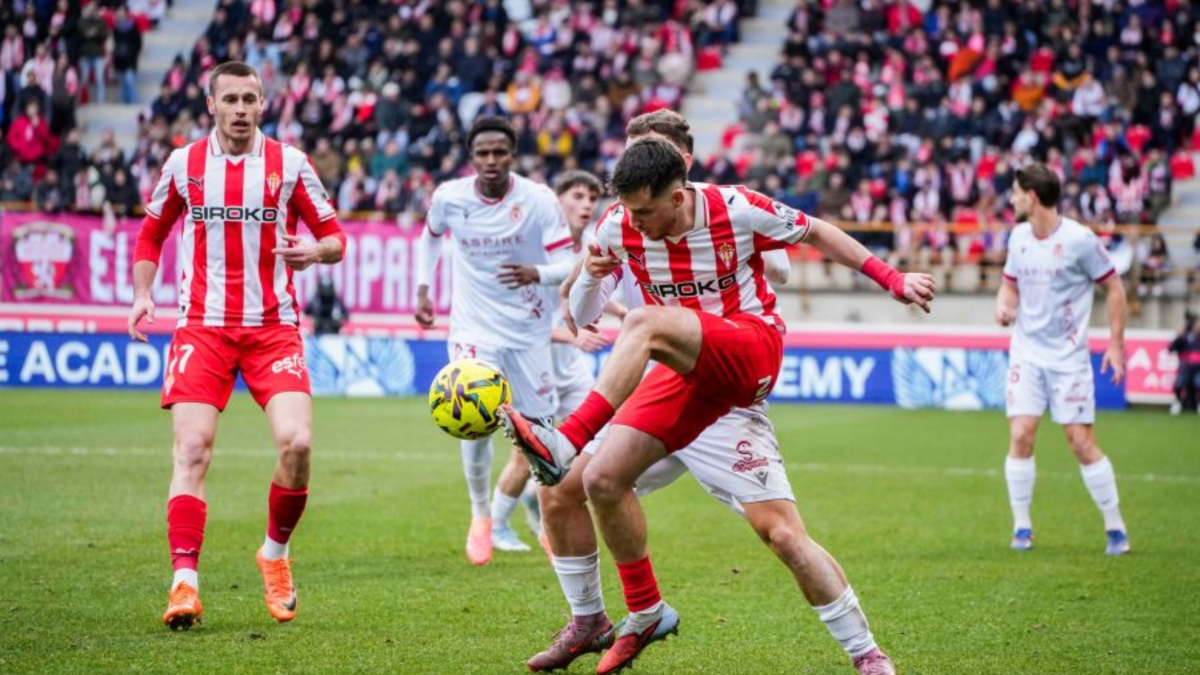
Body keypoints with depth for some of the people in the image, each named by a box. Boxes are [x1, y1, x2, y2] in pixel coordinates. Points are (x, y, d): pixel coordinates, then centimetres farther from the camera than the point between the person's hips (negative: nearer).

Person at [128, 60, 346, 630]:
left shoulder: (289, 163, 3)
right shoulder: (183, 164, 6)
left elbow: (334, 236, 7)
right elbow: (150, 234, 18)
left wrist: (313, 251, -16)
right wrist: (142, 295, 3)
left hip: (273, 326, 0)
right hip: (202, 326, 0)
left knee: (296, 442, -16)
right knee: (192, 449, -12)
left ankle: (276, 553, 10)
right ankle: (185, 583, -13)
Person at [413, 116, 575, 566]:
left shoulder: (538, 200, -13)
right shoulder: (449, 197, -7)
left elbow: (567, 263, -14)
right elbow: (430, 237, 16)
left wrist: (537, 273, -35)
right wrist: (422, 289, 10)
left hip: (529, 331, 1)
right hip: (474, 329, -1)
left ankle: (500, 522, 30)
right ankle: (479, 515, 2)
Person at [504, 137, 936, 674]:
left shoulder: (738, 210, -12)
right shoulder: (618, 227, -4)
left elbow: (816, 233, 5)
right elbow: (580, 314, 3)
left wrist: (893, 280, 5)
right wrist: (591, 275, -20)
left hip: (752, 345, -5)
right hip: (691, 371, 5)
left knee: (645, 323, -34)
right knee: (603, 480, -10)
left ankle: (564, 444, -41)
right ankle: (644, 615, 10)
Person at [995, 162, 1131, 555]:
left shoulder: (1079, 240, -11)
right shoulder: (1019, 237, 5)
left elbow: (1114, 288, -4)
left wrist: (1116, 343, -8)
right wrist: (1003, 305, -4)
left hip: (1068, 357, -4)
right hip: (1027, 352, 4)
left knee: (1081, 442, -6)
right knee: (1020, 436, -8)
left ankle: (1115, 528, 6)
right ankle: (1022, 527, 3)